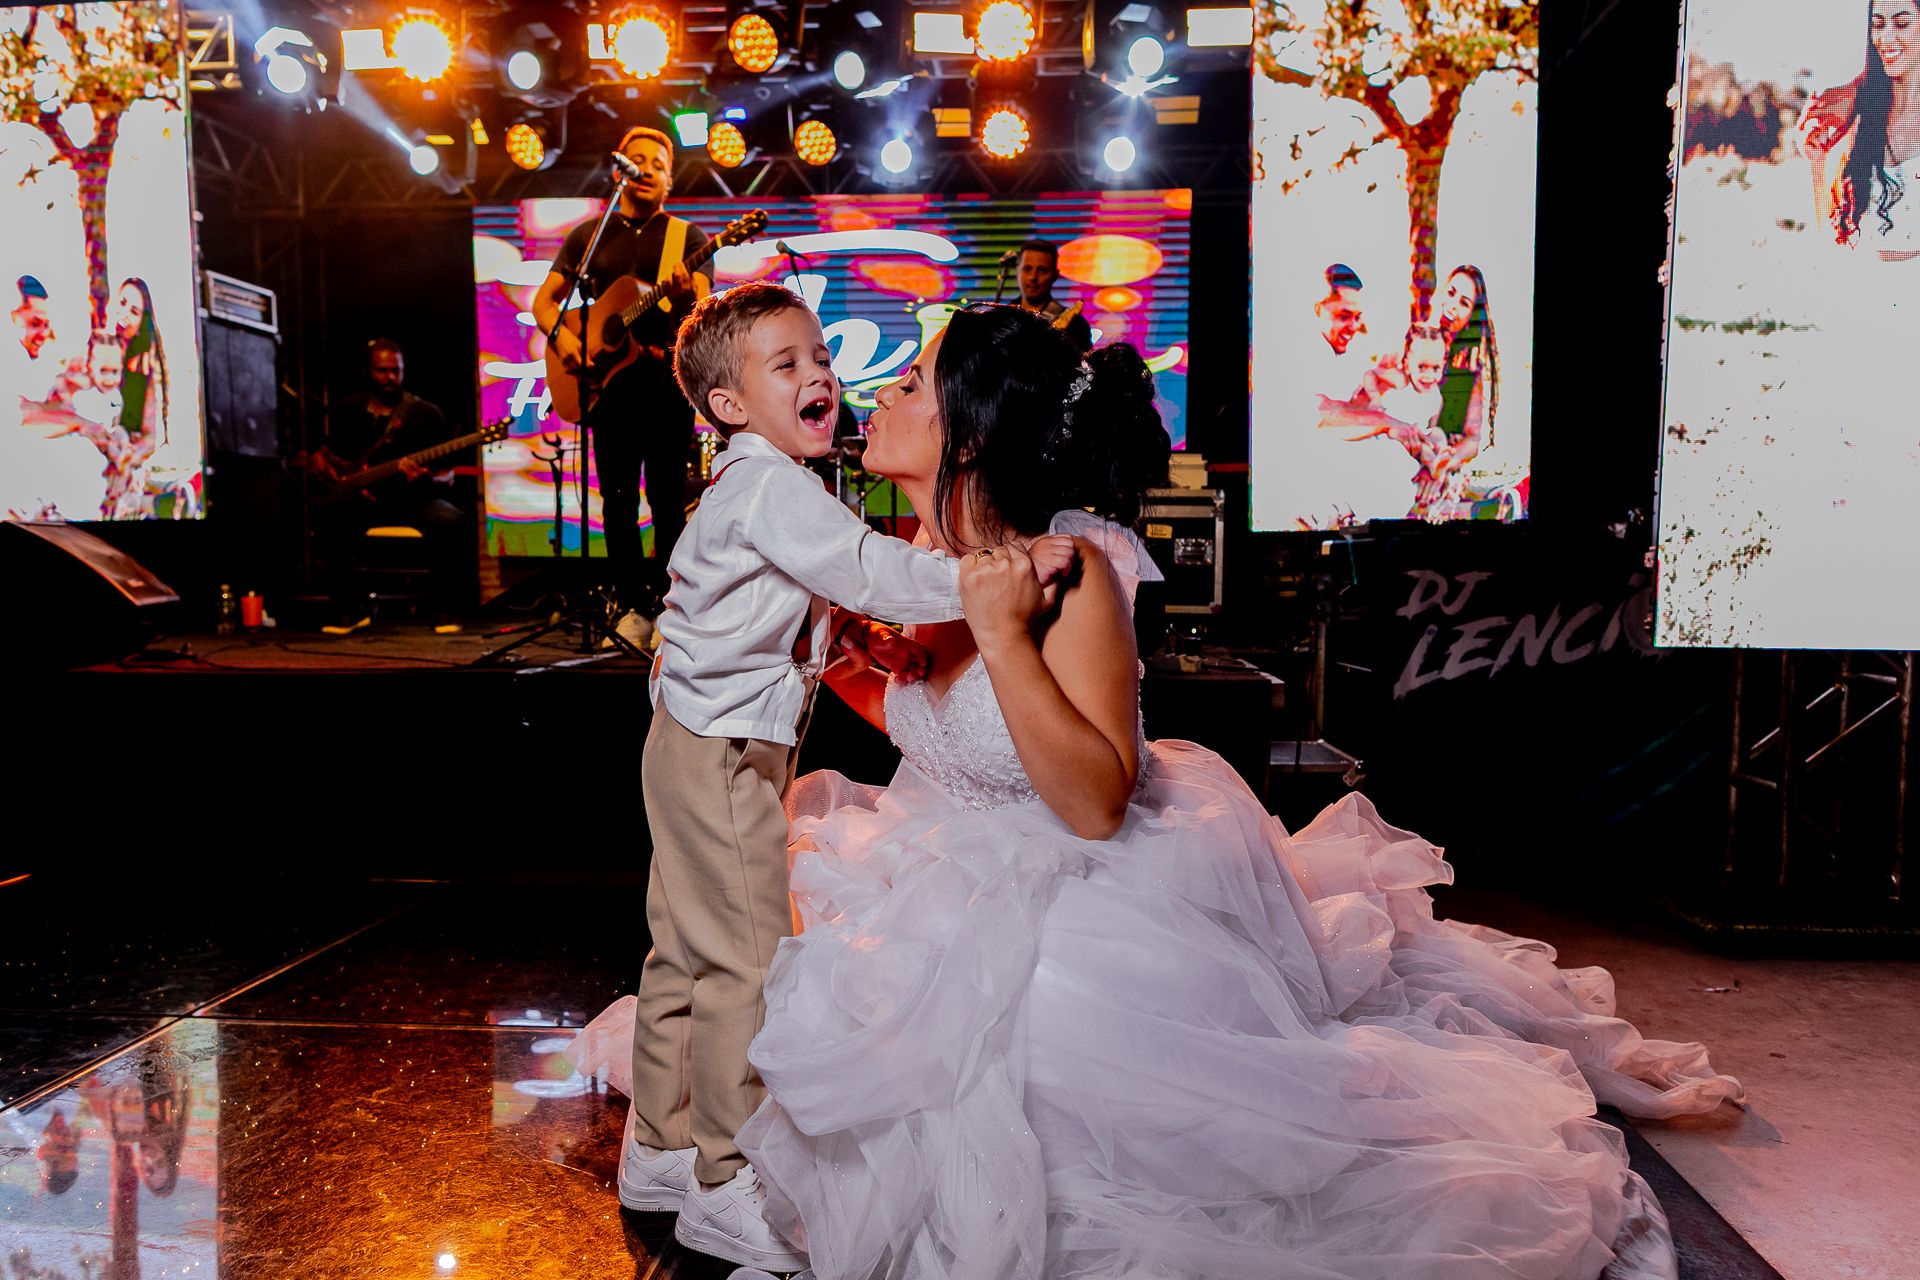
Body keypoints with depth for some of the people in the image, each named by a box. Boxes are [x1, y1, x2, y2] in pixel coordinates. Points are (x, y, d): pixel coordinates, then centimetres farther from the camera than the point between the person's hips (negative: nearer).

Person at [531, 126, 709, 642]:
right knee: (618, 500, 2)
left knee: (668, 499, -3)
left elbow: (704, 307, -6)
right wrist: (563, 336, -7)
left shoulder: (686, 236, 7)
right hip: (608, 378, 2)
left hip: (667, 379, -2)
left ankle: (667, 607, 6)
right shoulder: (587, 235, 14)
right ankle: (633, 605, 11)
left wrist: (687, 300, -30)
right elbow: (545, 300, 13)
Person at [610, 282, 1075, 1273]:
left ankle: (659, 1148, 31)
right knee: (745, 958, -3)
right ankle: (724, 1184, 11)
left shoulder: (759, 485, 14)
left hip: (703, 747, 11)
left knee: (687, 950, 17)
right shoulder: (769, 488, -19)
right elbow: (864, 571, -32)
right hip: (725, 754, -11)